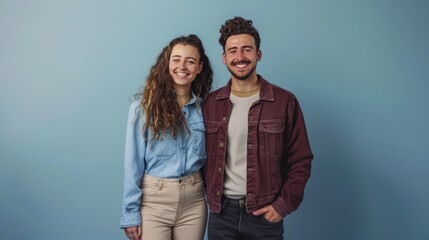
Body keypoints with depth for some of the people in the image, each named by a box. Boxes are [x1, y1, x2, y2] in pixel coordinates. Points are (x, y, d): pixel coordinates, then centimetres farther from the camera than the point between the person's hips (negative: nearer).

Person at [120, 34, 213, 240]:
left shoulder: (204, 107, 2)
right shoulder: (144, 106, -8)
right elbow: (133, 163, -7)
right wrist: (131, 212, -8)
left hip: (194, 201, 3)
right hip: (153, 201, -3)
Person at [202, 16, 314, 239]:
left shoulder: (285, 101, -6)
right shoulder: (210, 103, 1)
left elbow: (301, 160, -3)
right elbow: (203, 155, 9)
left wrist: (284, 204, -8)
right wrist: (210, 195, 1)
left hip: (265, 213, -1)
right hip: (221, 212, 2)